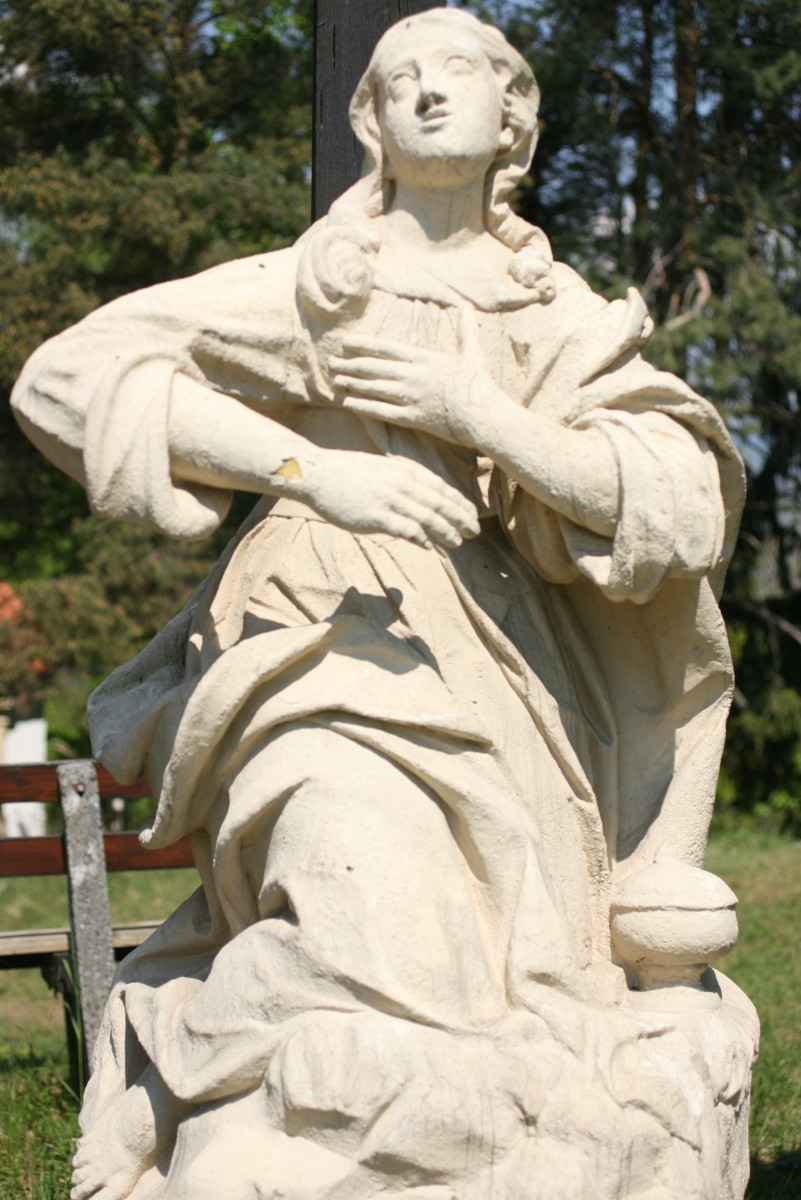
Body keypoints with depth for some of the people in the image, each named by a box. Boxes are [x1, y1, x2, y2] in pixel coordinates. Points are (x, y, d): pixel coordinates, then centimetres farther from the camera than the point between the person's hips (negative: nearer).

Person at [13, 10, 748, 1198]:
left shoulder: (559, 317, 13)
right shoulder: (321, 283, 7)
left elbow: (677, 509, 0)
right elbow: (76, 375, -4)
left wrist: (470, 408, -12)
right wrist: (317, 469, -14)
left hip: (491, 682, 4)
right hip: (331, 643, -4)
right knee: (382, 962, -26)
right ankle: (154, 1055, -6)